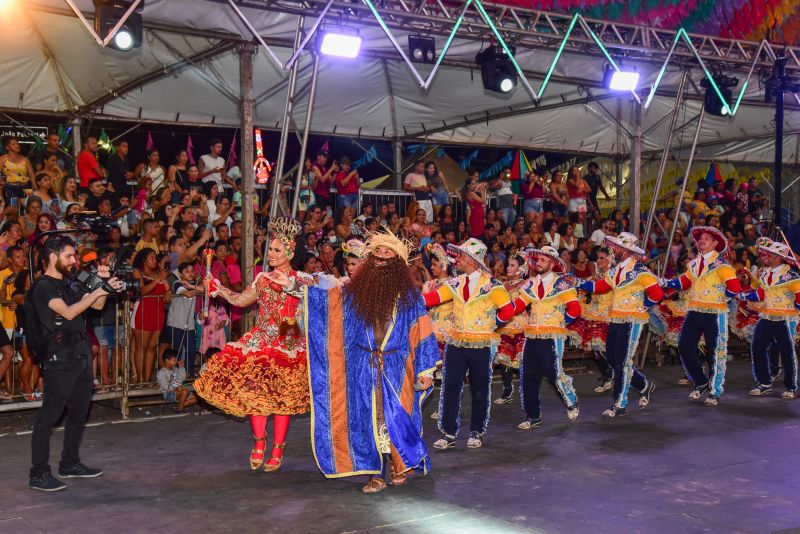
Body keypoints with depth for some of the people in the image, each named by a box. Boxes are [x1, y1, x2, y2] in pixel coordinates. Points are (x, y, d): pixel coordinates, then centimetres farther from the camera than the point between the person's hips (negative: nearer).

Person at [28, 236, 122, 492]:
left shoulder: (68, 285, 17)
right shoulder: (43, 286, -8)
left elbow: (97, 305, 19)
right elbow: (68, 312, -20)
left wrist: (103, 283, 3)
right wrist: (101, 290, -20)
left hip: (81, 354, 9)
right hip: (59, 357, -9)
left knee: (79, 411, 14)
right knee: (49, 415, -6)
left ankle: (70, 463, 26)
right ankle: (38, 474, -2)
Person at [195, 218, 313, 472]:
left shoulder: (303, 280, -2)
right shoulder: (263, 278, 10)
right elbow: (240, 300, 14)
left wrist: (290, 286, -29)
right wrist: (219, 289, 1)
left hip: (288, 345, -3)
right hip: (259, 342, 4)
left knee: (281, 397, -1)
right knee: (253, 391, -4)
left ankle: (277, 450, 11)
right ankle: (259, 442, 12)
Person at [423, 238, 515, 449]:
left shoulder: (490, 285, -8)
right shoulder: (455, 284, 6)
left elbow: (508, 310, -7)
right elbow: (432, 298, -1)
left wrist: (491, 325, -3)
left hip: (480, 345, -4)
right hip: (455, 343, 4)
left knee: (480, 390, 8)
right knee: (450, 388, 2)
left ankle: (477, 432, 22)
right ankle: (448, 433, 9)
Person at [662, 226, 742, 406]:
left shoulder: (720, 264, -8)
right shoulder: (694, 263, 13)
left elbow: (735, 287, -13)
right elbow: (684, 282, 16)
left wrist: (720, 297, -5)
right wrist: (665, 282, 2)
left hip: (714, 313, -6)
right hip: (694, 312, 6)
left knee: (715, 352, 1)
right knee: (685, 347, 3)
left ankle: (715, 392, 11)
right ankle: (701, 382, 21)